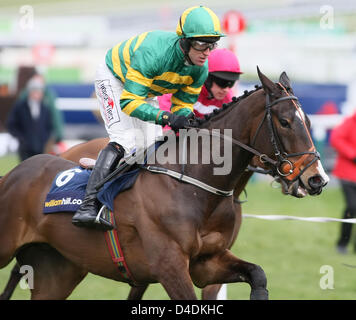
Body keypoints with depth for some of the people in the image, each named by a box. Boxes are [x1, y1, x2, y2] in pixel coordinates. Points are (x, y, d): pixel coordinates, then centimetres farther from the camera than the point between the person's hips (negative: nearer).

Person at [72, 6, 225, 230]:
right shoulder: (153, 53, -42)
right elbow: (129, 101, -42)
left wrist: (185, 121, -32)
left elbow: (183, 106, -8)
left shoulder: (200, 69, -20)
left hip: (147, 91, 7)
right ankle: (88, 206, -33)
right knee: (126, 140, -24)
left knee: (153, 145, -3)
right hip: (114, 78, -7)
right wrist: (167, 117, -52)